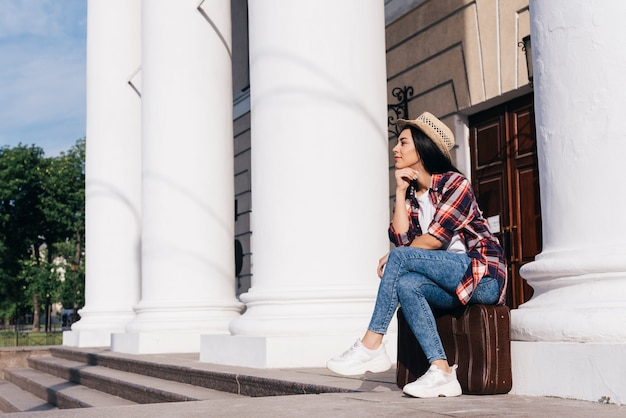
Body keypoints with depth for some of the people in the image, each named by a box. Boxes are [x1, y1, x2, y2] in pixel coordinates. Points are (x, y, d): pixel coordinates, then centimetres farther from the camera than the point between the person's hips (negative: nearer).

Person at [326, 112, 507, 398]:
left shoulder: (454, 183, -8)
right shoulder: (411, 194, 13)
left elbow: (434, 239, -15)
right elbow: (402, 239, -3)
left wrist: (393, 258, -6)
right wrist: (400, 193, -4)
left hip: (484, 276, -6)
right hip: (449, 283, 6)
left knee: (400, 258, -23)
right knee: (404, 284, -25)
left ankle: (371, 346, -24)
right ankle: (441, 372, -28)